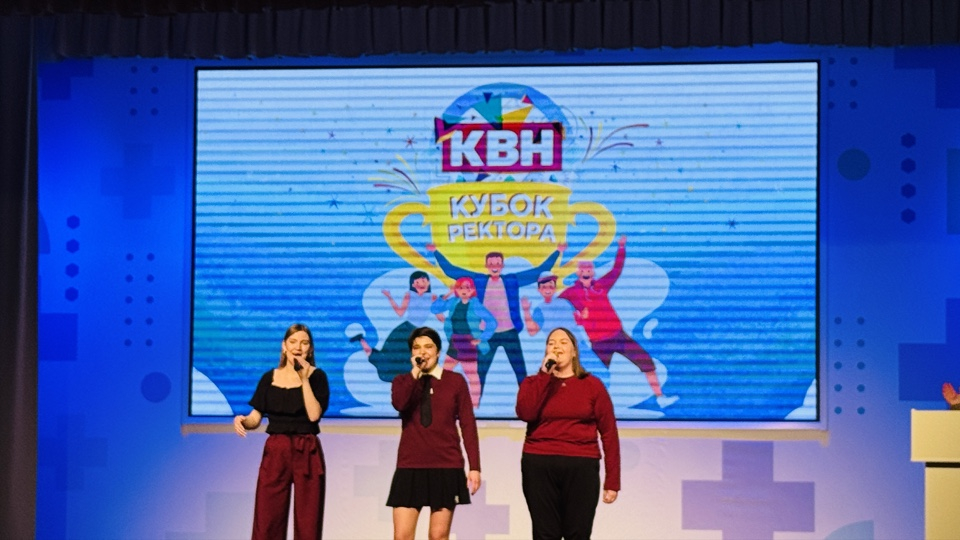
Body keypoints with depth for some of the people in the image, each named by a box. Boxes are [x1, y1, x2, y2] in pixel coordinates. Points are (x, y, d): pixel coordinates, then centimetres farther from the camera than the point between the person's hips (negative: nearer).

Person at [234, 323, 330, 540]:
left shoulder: (316, 376, 1)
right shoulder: (269, 378, 9)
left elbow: (314, 414, -12)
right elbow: (256, 418, 6)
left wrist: (304, 379, -14)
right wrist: (241, 419, -16)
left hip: (307, 453, -2)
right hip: (275, 451, 2)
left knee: (307, 522, 1)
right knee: (266, 520, -1)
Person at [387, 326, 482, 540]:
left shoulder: (455, 381, 5)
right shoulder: (403, 381, 9)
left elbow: (468, 425, 2)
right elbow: (399, 404, -15)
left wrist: (475, 466, -3)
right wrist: (415, 372, -12)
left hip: (446, 467, -1)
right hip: (410, 467, 1)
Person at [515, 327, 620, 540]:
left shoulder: (592, 385, 7)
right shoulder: (534, 383, 11)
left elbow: (609, 433, 4)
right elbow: (525, 413, -10)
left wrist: (612, 481, -2)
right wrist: (545, 374, -9)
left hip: (581, 468, -1)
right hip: (539, 467, 1)